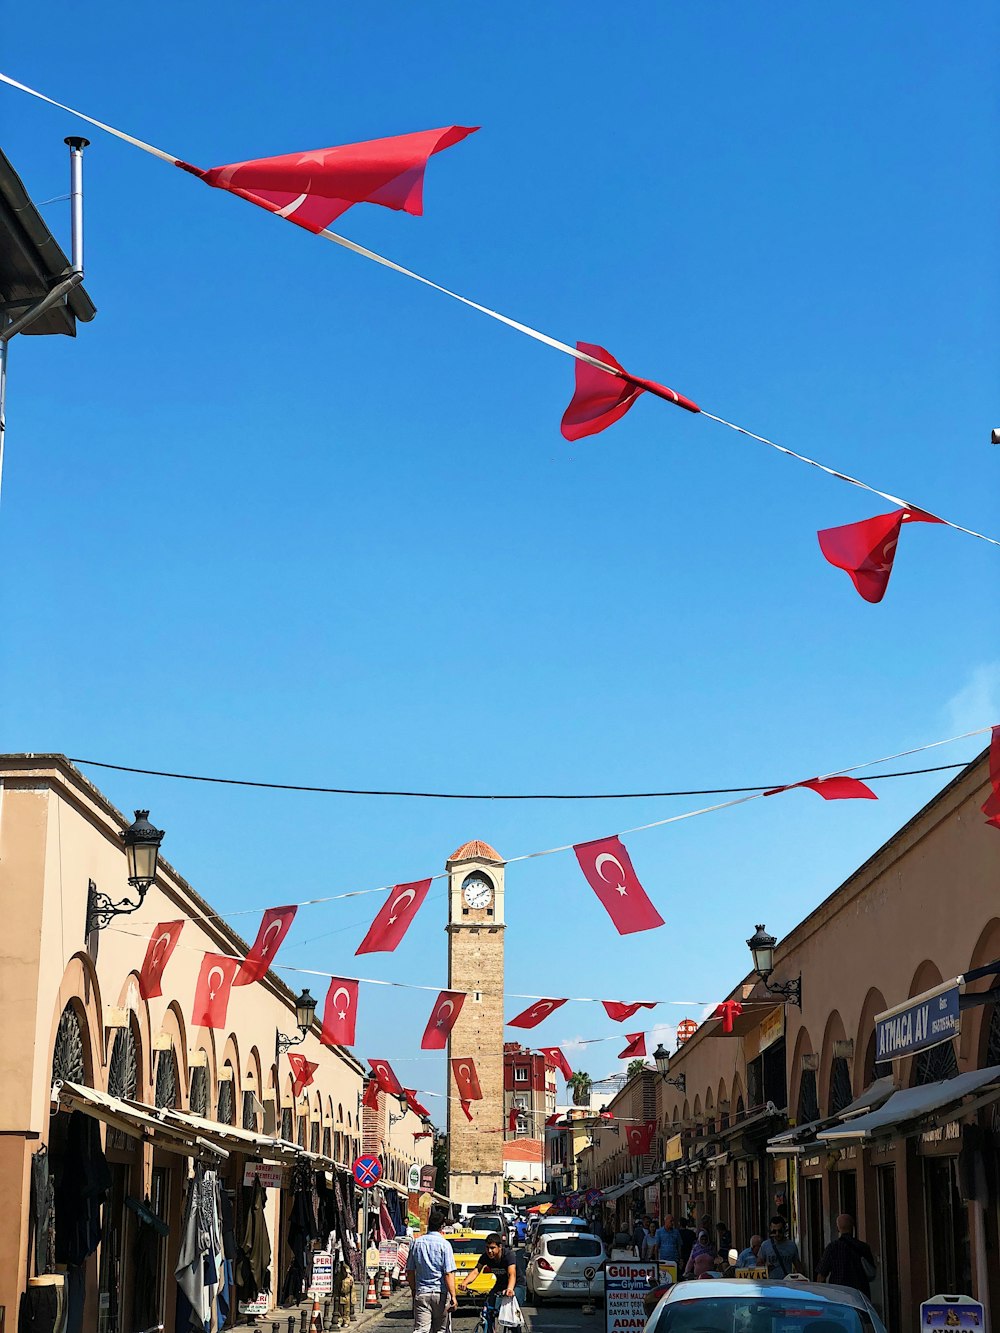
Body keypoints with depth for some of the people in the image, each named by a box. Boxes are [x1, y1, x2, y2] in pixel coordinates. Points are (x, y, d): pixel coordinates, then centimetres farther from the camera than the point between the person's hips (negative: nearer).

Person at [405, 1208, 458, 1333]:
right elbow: (448, 1274, -13)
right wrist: (453, 1297, -12)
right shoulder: (444, 1245, -8)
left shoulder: (417, 1243, 4)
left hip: (421, 1293, 2)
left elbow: (410, 1272, 10)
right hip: (440, 1294, -2)